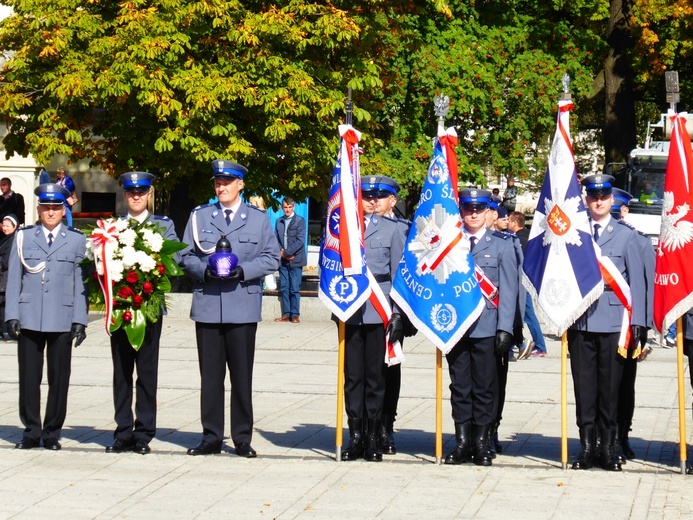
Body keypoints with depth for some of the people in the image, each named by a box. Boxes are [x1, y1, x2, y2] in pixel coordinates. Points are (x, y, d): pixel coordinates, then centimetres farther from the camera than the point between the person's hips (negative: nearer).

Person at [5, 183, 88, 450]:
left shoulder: (77, 240, 8)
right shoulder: (23, 237, 10)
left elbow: (81, 283, 6)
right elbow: (13, 278, 8)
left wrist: (80, 320, -1)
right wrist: (12, 316, 0)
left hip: (62, 320, 0)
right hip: (29, 318, 1)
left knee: (59, 378, 3)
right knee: (29, 376, 2)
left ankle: (52, 432, 12)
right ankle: (31, 431, 11)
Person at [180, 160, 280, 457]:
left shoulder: (259, 219, 9)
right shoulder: (199, 216, 12)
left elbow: (271, 258, 5)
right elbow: (186, 256, 11)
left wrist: (243, 271, -12)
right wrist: (205, 270, -10)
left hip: (243, 307, -1)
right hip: (207, 306, 1)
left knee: (242, 375, 1)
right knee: (210, 375, 3)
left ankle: (242, 438, 8)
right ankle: (211, 438, 9)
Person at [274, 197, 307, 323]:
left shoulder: (300, 221, -1)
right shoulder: (279, 221, 12)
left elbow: (300, 241, -8)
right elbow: (277, 239, 11)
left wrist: (286, 252, -12)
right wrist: (281, 252, -7)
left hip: (295, 260, -4)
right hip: (283, 260, 4)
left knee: (294, 288, -5)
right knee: (284, 288, 4)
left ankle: (295, 315, 0)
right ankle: (286, 314, 8)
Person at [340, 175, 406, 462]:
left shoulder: (391, 229, 6)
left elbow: (398, 273, 6)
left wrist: (397, 313, 0)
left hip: (378, 311, -1)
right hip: (350, 312, 1)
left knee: (375, 374, 2)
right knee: (352, 374, 2)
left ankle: (374, 438, 9)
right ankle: (355, 436, 9)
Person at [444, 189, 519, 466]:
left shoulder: (502, 247, 8)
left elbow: (508, 291, 3)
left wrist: (505, 329, -5)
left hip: (486, 327, -2)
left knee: (485, 387, 1)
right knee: (460, 386, 4)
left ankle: (481, 443, 7)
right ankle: (462, 442, 9)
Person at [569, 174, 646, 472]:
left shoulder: (626, 236, 9)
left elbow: (636, 280, 7)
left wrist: (637, 322, -1)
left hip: (614, 321, -1)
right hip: (581, 321, 1)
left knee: (610, 386, 2)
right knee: (584, 386, 1)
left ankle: (608, 447, 9)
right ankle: (587, 447, 7)